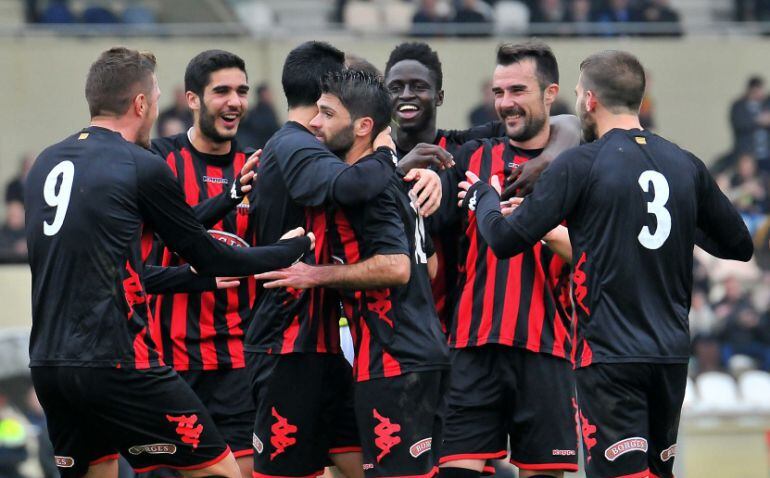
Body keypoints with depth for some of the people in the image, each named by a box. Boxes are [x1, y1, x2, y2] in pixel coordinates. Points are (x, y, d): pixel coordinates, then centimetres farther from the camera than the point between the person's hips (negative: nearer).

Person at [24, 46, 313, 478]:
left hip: (47, 363, 7)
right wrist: (297, 246, 18)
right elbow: (210, 259, 3)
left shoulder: (46, 163, 13)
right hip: (115, 362, -7)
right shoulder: (142, 167, -5)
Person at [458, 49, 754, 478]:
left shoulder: (581, 165, -8)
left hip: (610, 355, -6)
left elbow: (507, 239, -7)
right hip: (672, 353, 6)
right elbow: (740, 245, 15)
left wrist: (482, 196, 13)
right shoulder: (686, 165, 7)